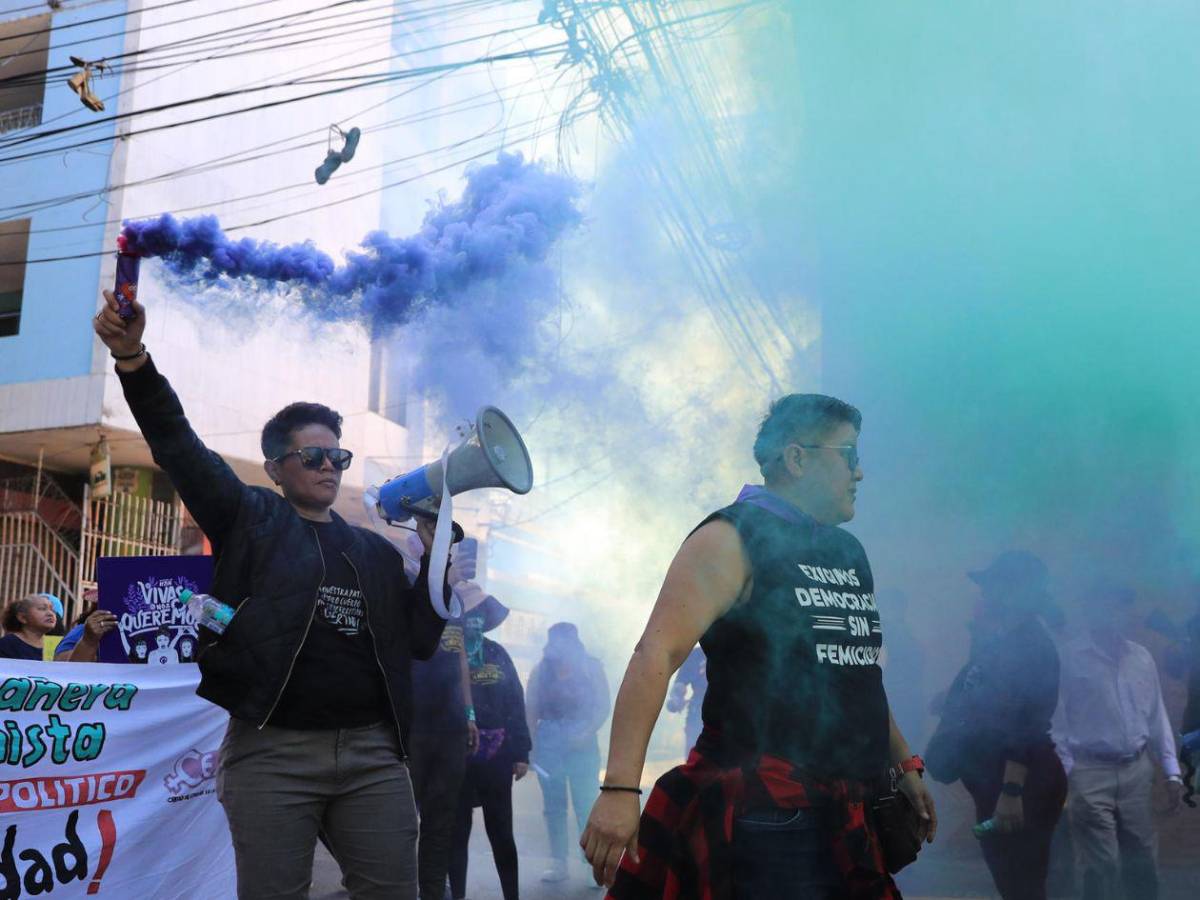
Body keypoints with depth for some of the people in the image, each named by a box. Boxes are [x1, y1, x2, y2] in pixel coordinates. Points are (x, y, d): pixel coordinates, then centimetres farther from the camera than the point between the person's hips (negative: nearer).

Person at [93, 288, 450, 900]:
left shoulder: (375, 550, 18)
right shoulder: (250, 520, 8)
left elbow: (420, 641, 14)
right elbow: (179, 446, -4)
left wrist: (436, 559, 3)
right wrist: (133, 359, -18)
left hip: (373, 753, 4)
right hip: (273, 753, -3)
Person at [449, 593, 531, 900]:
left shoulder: (497, 654, 8)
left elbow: (516, 703, 7)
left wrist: (521, 752, 1)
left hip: (497, 756, 3)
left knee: (501, 832, 9)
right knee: (458, 832, 6)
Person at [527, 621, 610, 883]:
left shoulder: (590, 667, 1)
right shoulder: (540, 670, 6)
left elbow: (603, 706, -5)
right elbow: (530, 710, 2)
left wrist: (587, 733, -19)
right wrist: (529, 743, -9)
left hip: (580, 741, -3)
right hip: (548, 741, 3)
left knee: (586, 804, -5)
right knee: (553, 805, 7)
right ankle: (558, 864, 14)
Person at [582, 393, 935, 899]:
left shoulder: (848, 552, 16)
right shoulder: (732, 539, -10)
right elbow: (656, 655, -20)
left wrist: (903, 763, 25)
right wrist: (620, 788, -29)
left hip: (843, 815, 8)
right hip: (761, 815, -8)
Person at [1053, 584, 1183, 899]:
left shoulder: (1142, 657, 8)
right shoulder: (1070, 658, -8)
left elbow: (1157, 717, 13)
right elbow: (1056, 720, -8)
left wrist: (1172, 772, 10)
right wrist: (1063, 776, -11)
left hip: (1137, 770, 5)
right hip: (1090, 773, -5)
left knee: (1141, 864, 11)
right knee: (1101, 868, -2)